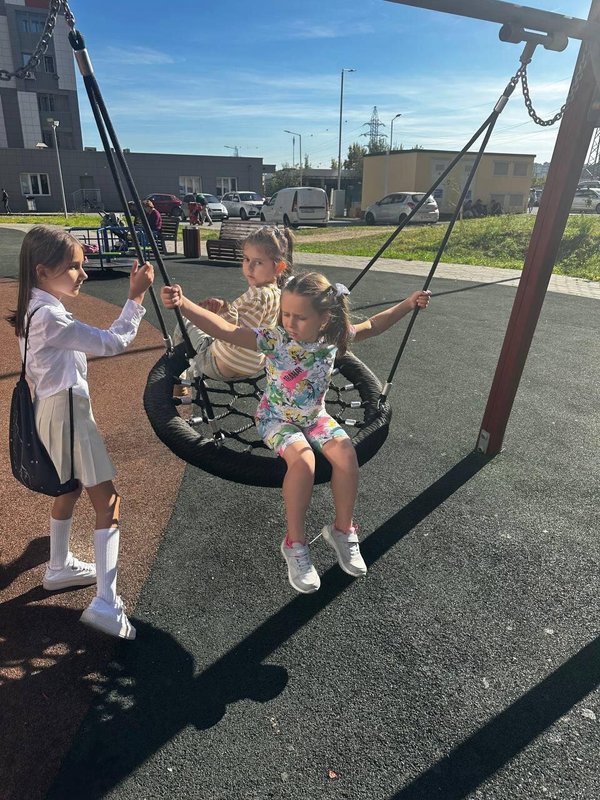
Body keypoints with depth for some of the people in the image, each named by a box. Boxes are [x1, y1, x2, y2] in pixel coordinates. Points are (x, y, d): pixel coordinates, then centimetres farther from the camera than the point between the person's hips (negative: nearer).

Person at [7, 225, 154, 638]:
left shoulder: (38, 309, 8)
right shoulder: (48, 316, -23)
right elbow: (111, 342, -27)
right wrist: (136, 296, -24)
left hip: (56, 409, 10)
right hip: (67, 412, -10)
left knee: (70, 489, 24)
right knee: (108, 502, -7)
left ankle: (60, 567, 42)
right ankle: (106, 602, -5)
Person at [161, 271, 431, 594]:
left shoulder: (333, 337, -11)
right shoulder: (274, 338, -22)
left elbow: (372, 326, 6)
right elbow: (225, 330, -32)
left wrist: (408, 304, 7)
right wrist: (183, 304, -44)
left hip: (315, 415, 4)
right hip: (277, 418, -3)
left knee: (345, 453, -23)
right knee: (303, 460, -31)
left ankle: (342, 530, 1)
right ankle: (295, 543, -11)